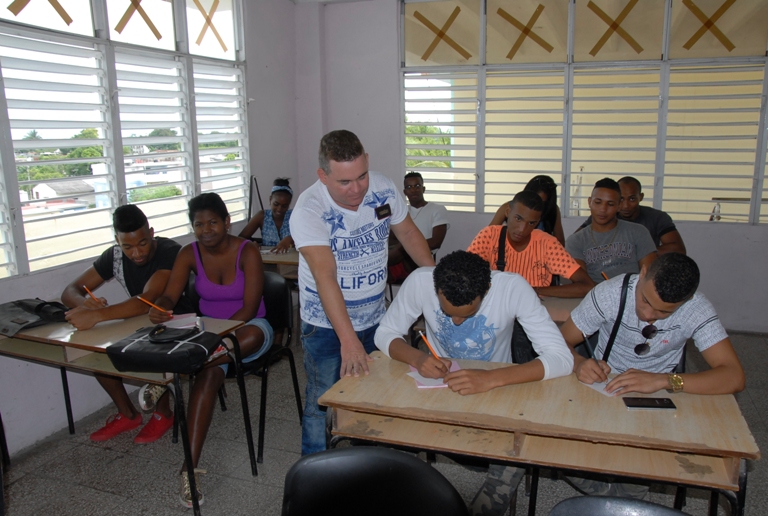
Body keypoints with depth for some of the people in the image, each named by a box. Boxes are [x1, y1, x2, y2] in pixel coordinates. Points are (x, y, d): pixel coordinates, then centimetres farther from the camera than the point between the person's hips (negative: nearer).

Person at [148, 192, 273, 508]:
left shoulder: (247, 252, -13)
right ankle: (190, 466, -33)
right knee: (210, 373, -31)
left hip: (245, 328, -2)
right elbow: (169, 296, -10)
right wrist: (158, 310, -34)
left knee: (256, 333, -40)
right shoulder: (189, 254, -2)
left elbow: (249, 309, -17)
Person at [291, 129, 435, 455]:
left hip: (375, 319, 5)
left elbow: (408, 233, 8)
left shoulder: (383, 189, -9)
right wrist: (348, 340, -39)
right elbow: (325, 276, -33)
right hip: (326, 325, -4)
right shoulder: (309, 209, -23)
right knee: (321, 404, 3)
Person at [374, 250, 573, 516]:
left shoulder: (512, 288, -26)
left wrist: (491, 379, -45)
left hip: (497, 389, -1)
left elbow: (562, 359, -30)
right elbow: (385, 334, -10)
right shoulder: (419, 281, -23)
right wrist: (416, 358, -32)